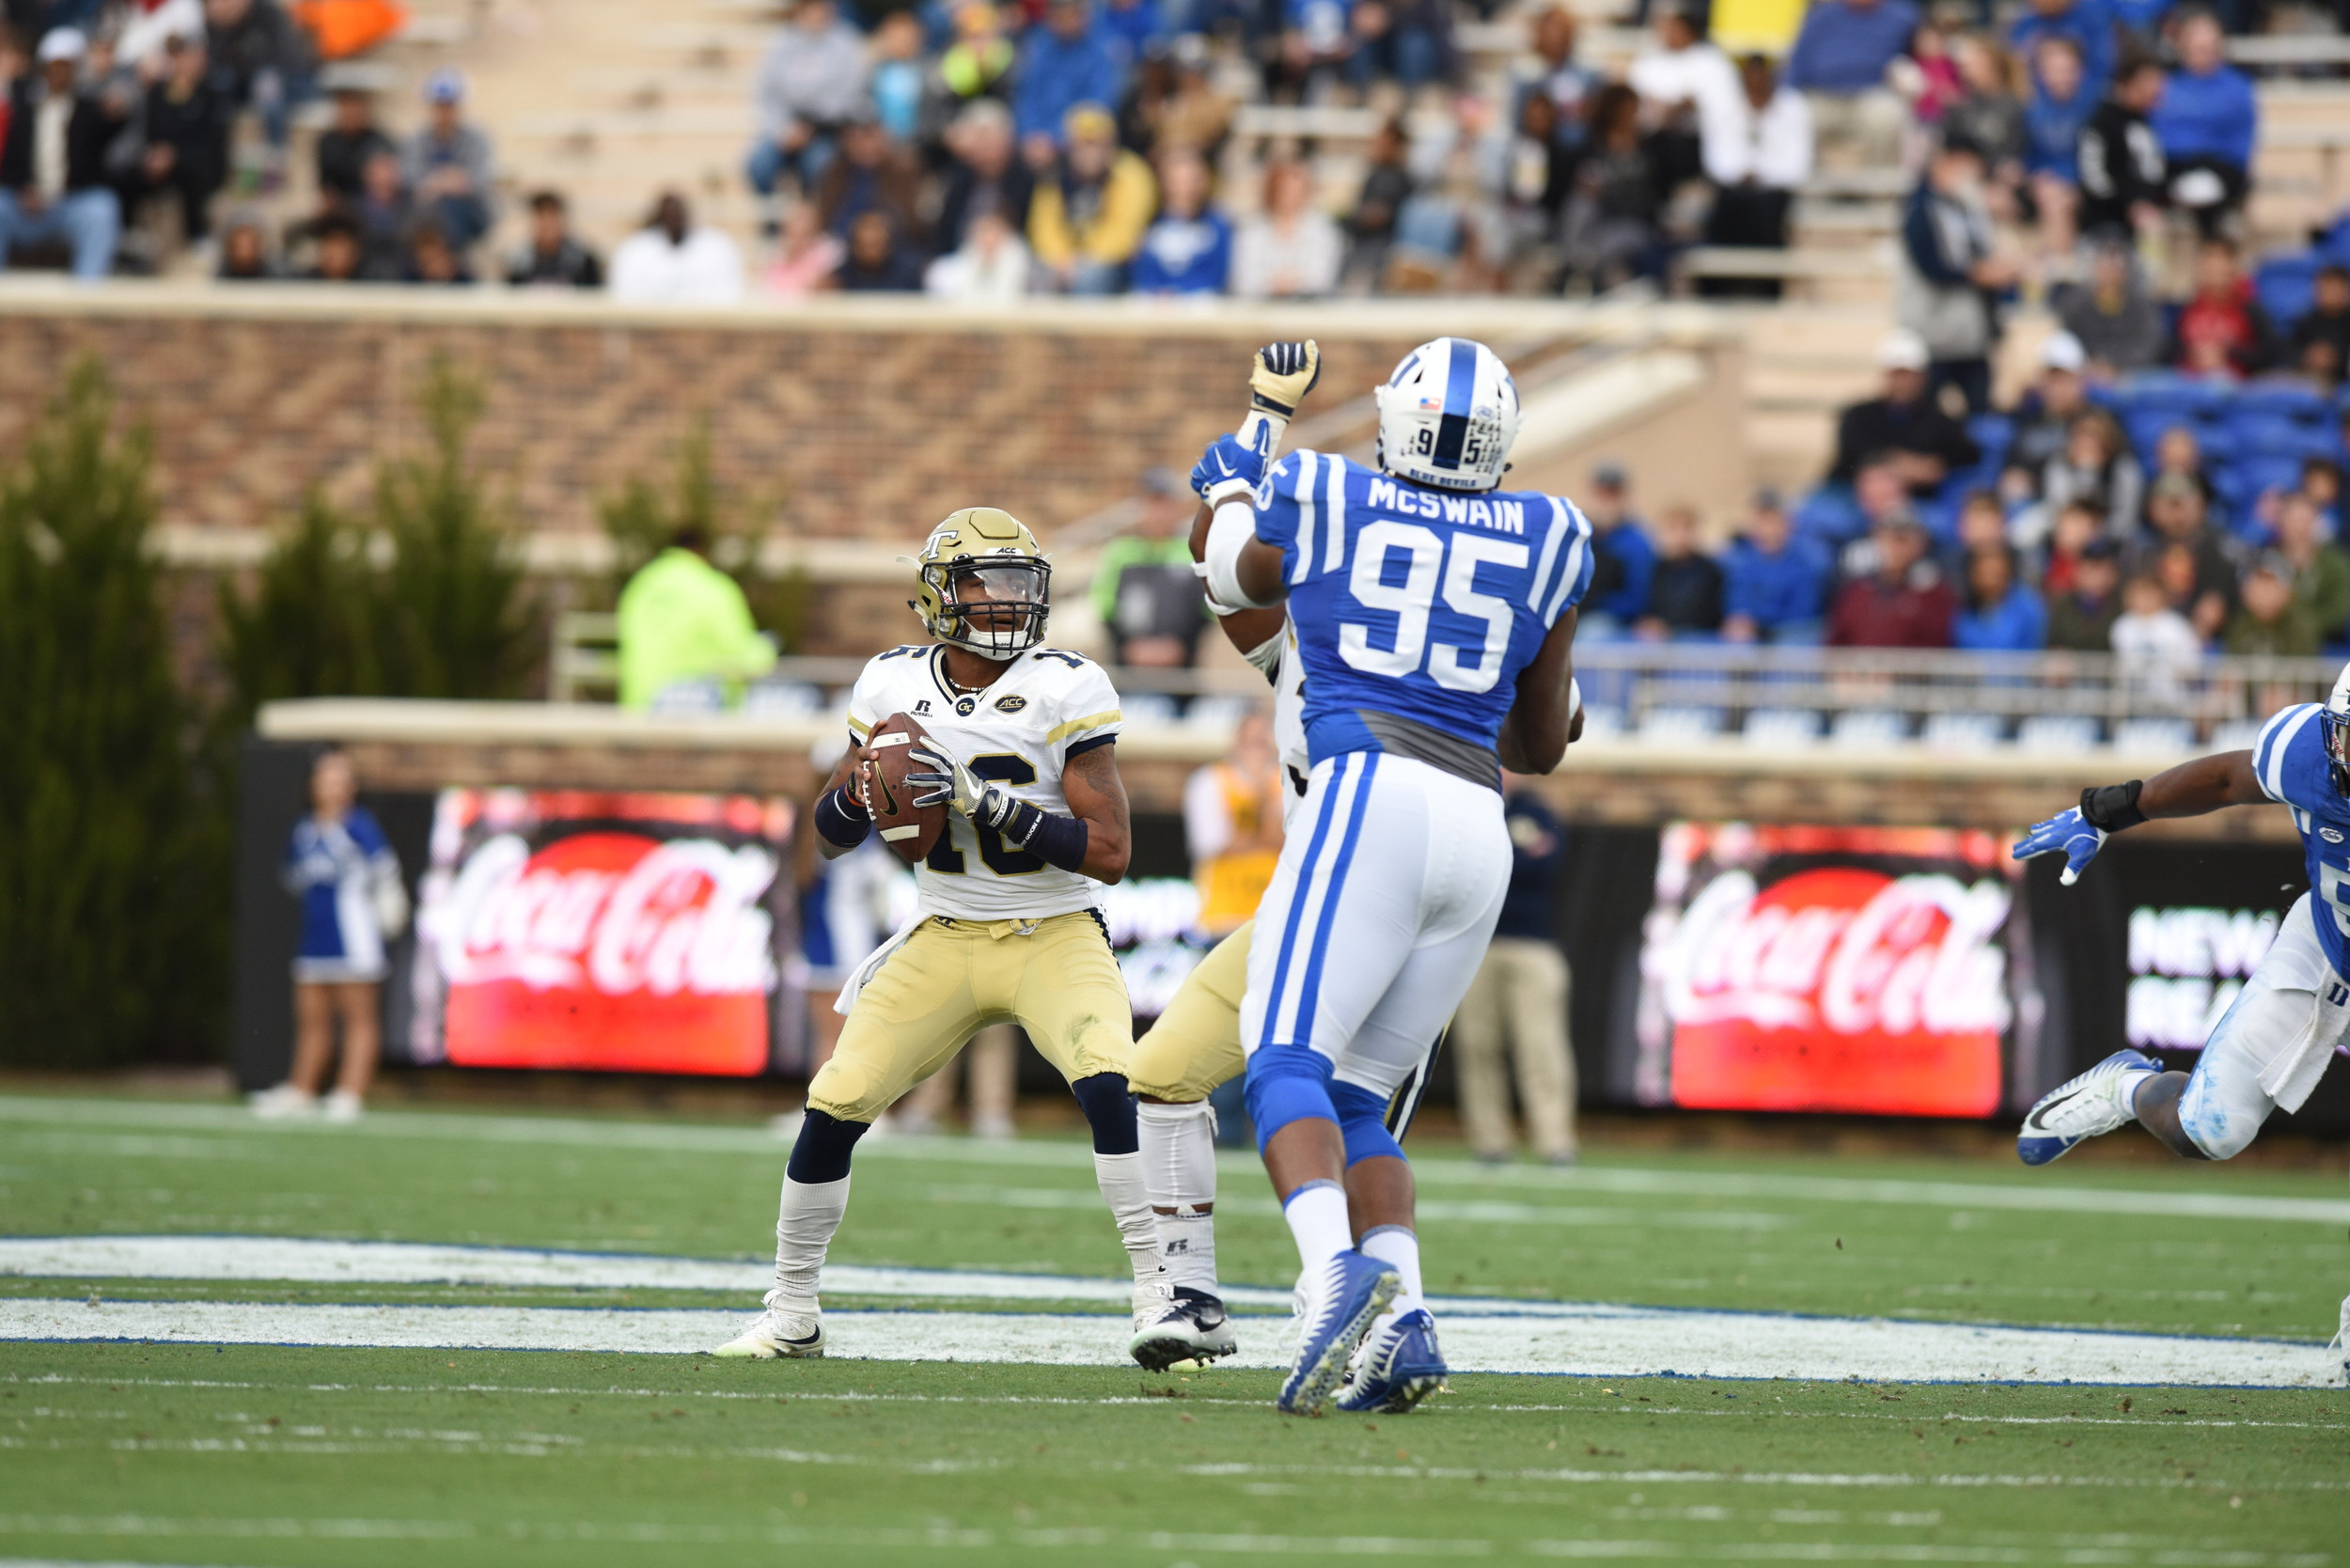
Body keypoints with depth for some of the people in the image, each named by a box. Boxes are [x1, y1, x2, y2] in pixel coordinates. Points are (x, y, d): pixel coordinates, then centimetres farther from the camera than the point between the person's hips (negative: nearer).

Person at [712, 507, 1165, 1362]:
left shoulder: (1064, 691, -14)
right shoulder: (894, 685, -1)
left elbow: (1110, 851, -19)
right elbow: (830, 837, 8)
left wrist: (987, 803, -28)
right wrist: (862, 788, -16)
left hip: (1055, 938, -4)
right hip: (945, 939, 4)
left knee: (1110, 1088, -28)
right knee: (833, 1107, -4)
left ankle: (1160, 1300, -19)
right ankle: (792, 1315, 14)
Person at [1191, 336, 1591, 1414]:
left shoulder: (1321, 505, 8)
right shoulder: (1544, 543, 15)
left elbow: (1236, 585, 33)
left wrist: (1231, 479, 52)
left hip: (1371, 797, -5)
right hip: (1480, 830, 5)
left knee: (1286, 1064, -12)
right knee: (1354, 1096, 13)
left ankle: (1336, 1270, -39)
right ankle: (1403, 1325, -6)